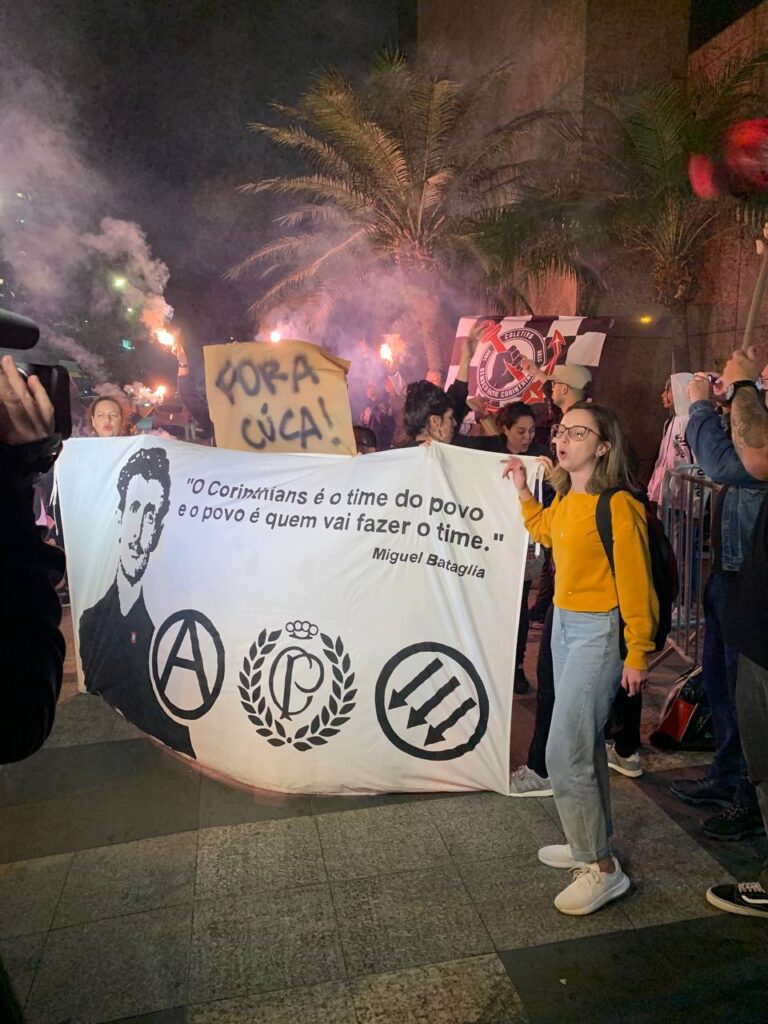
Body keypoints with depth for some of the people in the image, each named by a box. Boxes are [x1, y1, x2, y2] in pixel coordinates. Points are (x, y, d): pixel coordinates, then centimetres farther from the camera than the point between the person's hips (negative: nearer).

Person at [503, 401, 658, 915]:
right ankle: (593, 842, 36)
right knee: (584, 740, 19)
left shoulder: (617, 506, -20)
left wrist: (637, 655, -12)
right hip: (564, 623, 9)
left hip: (598, 632, -9)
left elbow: (636, 584, -16)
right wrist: (523, 489, 21)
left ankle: (602, 869, 11)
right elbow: (546, 532, 27)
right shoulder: (566, 498, 4)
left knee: (565, 753, -7)